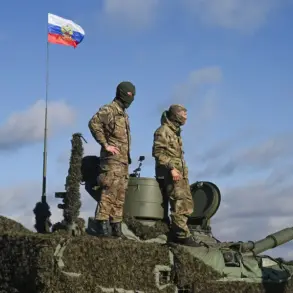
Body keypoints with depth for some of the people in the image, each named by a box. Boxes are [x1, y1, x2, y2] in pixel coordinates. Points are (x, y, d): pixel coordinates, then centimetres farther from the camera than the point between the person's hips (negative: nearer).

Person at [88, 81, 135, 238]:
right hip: (112, 159, -9)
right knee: (108, 192, -14)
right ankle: (102, 225, -15)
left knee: (120, 196, 8)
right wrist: (105, 145, -20)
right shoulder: (109, 109, -7)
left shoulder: (124, 114, 22)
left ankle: (116, 227, 12)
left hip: (123, 160, 9)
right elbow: (93, 123, -21)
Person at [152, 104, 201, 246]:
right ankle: (182, 235, -17)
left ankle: (177, 232, 12)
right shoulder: (163, 131, -6)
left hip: (180, 173, 10)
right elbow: (158, 152, -16)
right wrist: (171, 168, -22)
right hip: (170, 173, -10)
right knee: (179, 203, -15)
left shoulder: (176, 132, 23)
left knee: (187, 203, 9)